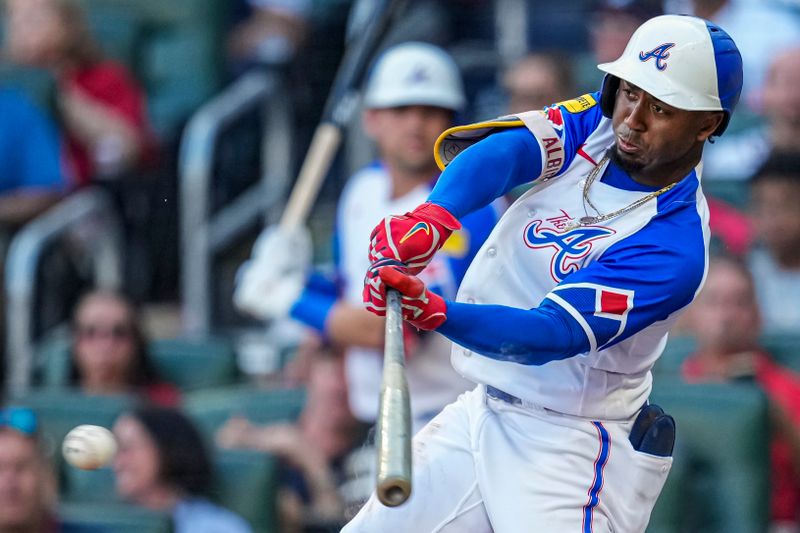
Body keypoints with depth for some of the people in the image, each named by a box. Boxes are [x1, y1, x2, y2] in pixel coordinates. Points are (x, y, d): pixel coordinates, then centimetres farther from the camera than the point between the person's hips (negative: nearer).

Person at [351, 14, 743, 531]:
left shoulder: (674, 247, -21)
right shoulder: (596, 124, -1)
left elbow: (553, 334, -30)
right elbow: (506, 150, -19)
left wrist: (433, 311, -46)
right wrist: (433, 218, -40)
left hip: (568, 448, -7)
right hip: (478, 413, 7)